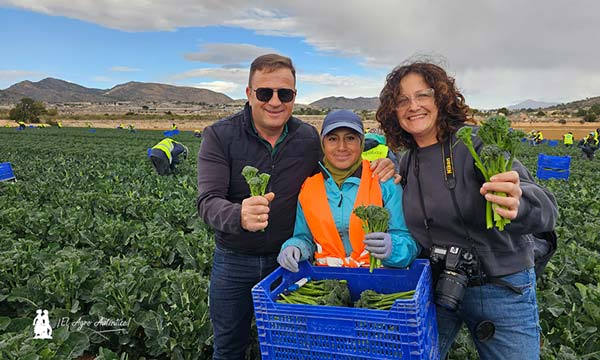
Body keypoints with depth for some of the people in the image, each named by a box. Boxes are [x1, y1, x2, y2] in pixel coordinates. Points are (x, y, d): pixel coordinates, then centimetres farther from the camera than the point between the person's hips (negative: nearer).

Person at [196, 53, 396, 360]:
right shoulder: (219, 137, -15)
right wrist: (239, 216, -49)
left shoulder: (310, 139, -8)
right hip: (234, 262, -1)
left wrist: (377, 168, -15)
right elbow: (208, 202, -25)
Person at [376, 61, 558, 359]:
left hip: (502, 289, -4)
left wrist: (519, 206, -50)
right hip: (437, 287, 4)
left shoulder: (475, 142, -17)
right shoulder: (408, 161, 2)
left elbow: (545, 209, -28)